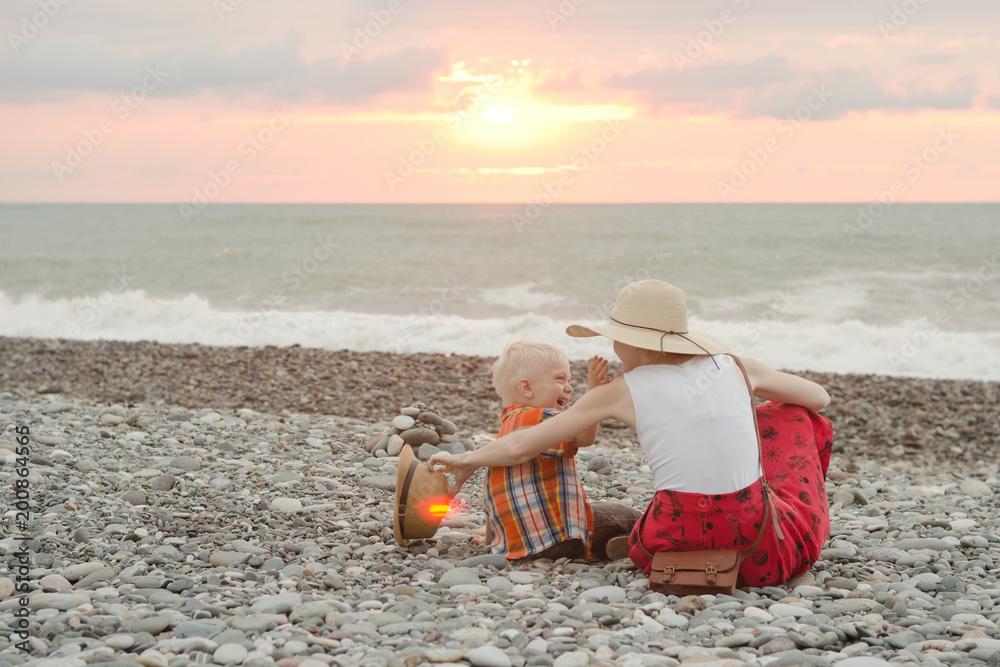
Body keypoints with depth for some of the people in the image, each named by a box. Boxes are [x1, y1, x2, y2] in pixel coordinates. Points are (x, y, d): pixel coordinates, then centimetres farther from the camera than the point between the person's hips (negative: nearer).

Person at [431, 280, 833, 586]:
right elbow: (820, 397, 23)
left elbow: (518, 447, 5)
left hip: (677, 554, -1)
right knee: (791, 416, 28)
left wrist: (465, 461, 25)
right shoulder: (735, 367, 5)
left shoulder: (622, 392, 0)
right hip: (767, 557, 1)